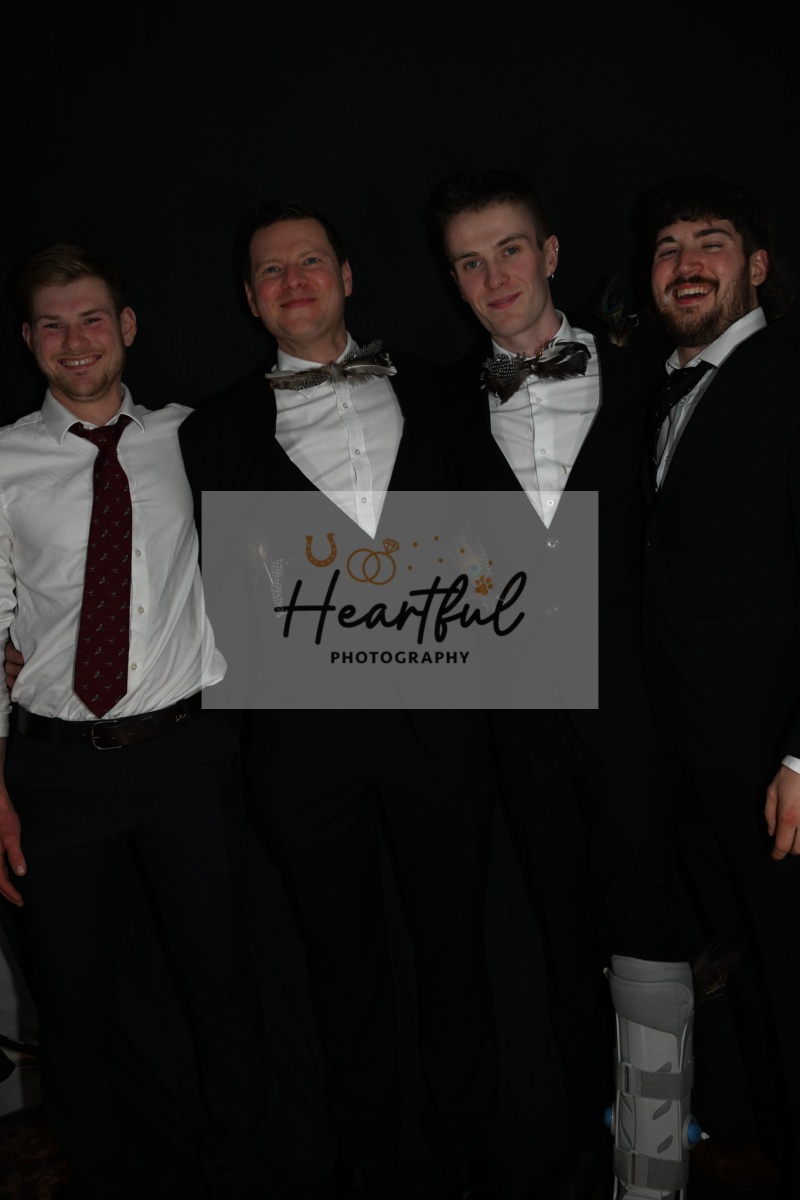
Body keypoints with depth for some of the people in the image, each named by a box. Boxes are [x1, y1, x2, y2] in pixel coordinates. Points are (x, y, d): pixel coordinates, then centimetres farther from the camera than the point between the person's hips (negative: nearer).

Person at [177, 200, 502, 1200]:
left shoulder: (429, 389, 9)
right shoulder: (218, 431, 5)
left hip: (438, 708, 1)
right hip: (305, 730, 0)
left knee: (453, 938, 12)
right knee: (342, 951, 15)